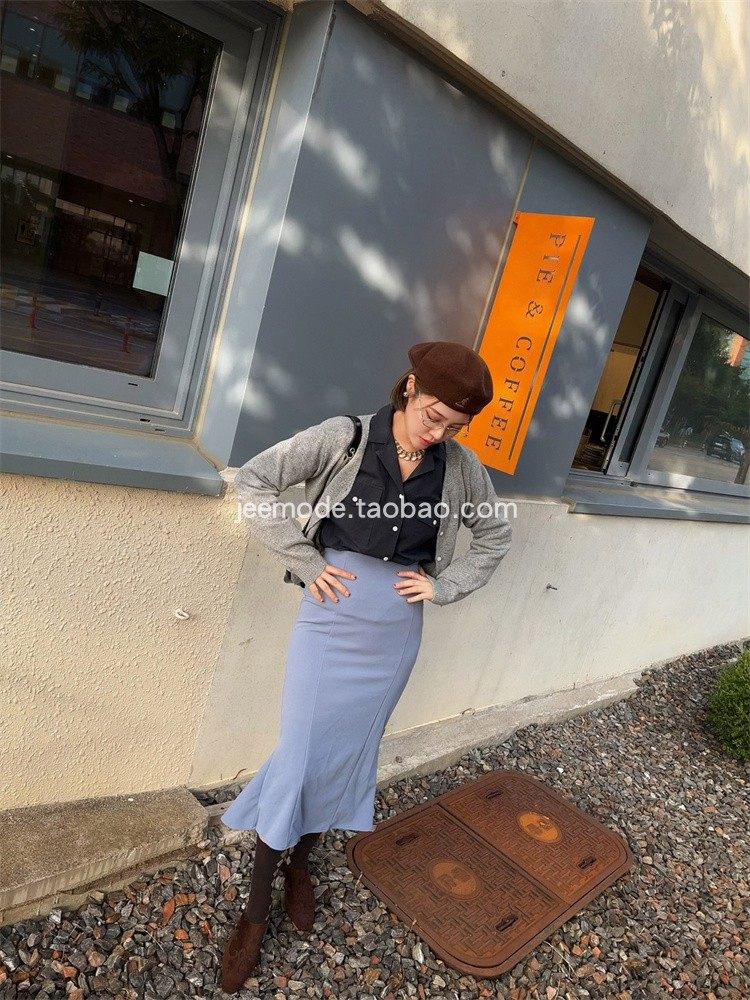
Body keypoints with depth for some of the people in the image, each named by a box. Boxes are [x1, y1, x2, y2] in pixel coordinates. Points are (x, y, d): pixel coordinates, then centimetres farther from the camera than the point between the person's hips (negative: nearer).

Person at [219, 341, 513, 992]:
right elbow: (253, 481, -11)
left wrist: (444, 586, 1)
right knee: (300, 755, 3)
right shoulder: (345, 437, -12)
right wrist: (305, 562, -14)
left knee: (350, 754, 17)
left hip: (396, 631, 3)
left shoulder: (459, 466, -2)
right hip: (333, 616, -3)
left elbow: (497, 533, 12)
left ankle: (299, 864, 43)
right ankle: (256, 907, 25)